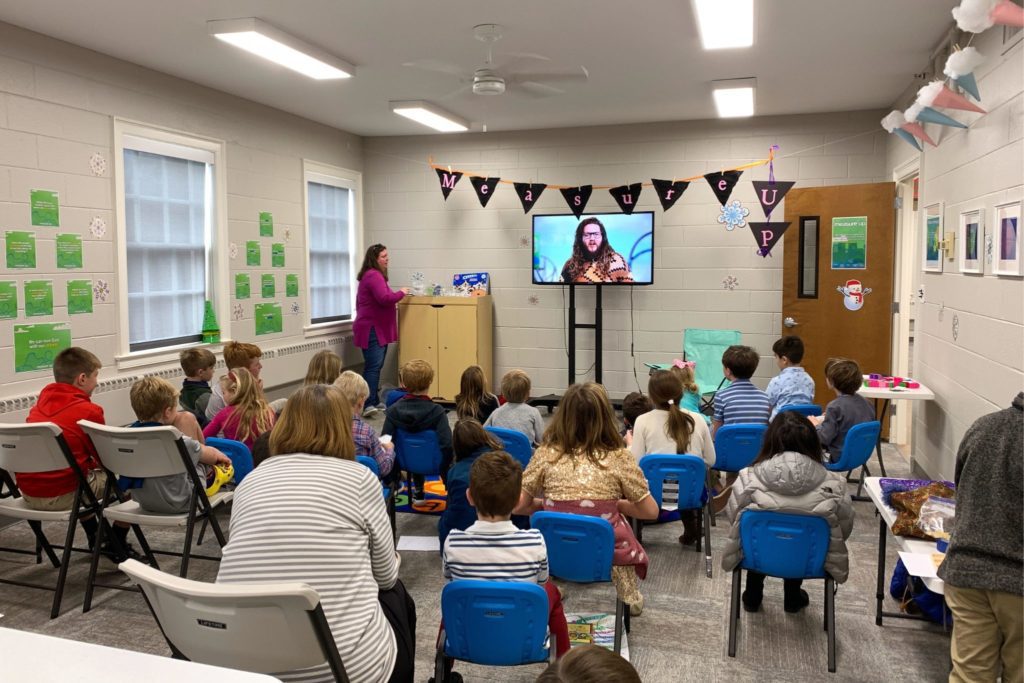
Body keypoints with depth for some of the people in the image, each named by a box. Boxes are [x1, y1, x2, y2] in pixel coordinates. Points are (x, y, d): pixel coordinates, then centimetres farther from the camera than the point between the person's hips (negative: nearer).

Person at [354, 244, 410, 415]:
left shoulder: (372, 275, 19)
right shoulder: (374, 275, -15)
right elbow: (384, 298, -26)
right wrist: (401, 292, -12)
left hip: (375, 328, 11)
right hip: (372, 329, -11)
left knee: (374, 366, 10)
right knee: (373, 366, -16)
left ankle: (374, 402, 14)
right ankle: (369, 404, -21)